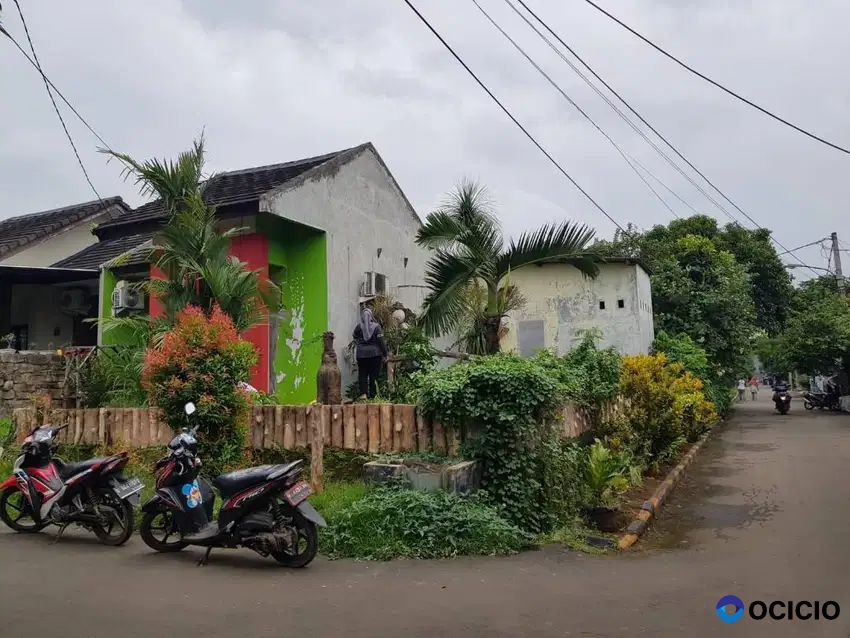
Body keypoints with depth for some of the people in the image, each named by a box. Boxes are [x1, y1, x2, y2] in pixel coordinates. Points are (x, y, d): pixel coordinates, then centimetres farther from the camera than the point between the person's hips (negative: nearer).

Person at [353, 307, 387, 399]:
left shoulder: (358, 327, -4)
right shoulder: (376, 326, -7)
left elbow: (355, 339, 9)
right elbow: (381, 341, -8)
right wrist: (385, 353, -2)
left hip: (361, 354, 1)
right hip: (375, 354, -1)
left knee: (362, 374, 10)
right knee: (374, 375, 6)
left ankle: (363, 393, -4)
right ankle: (372, 395, 7)